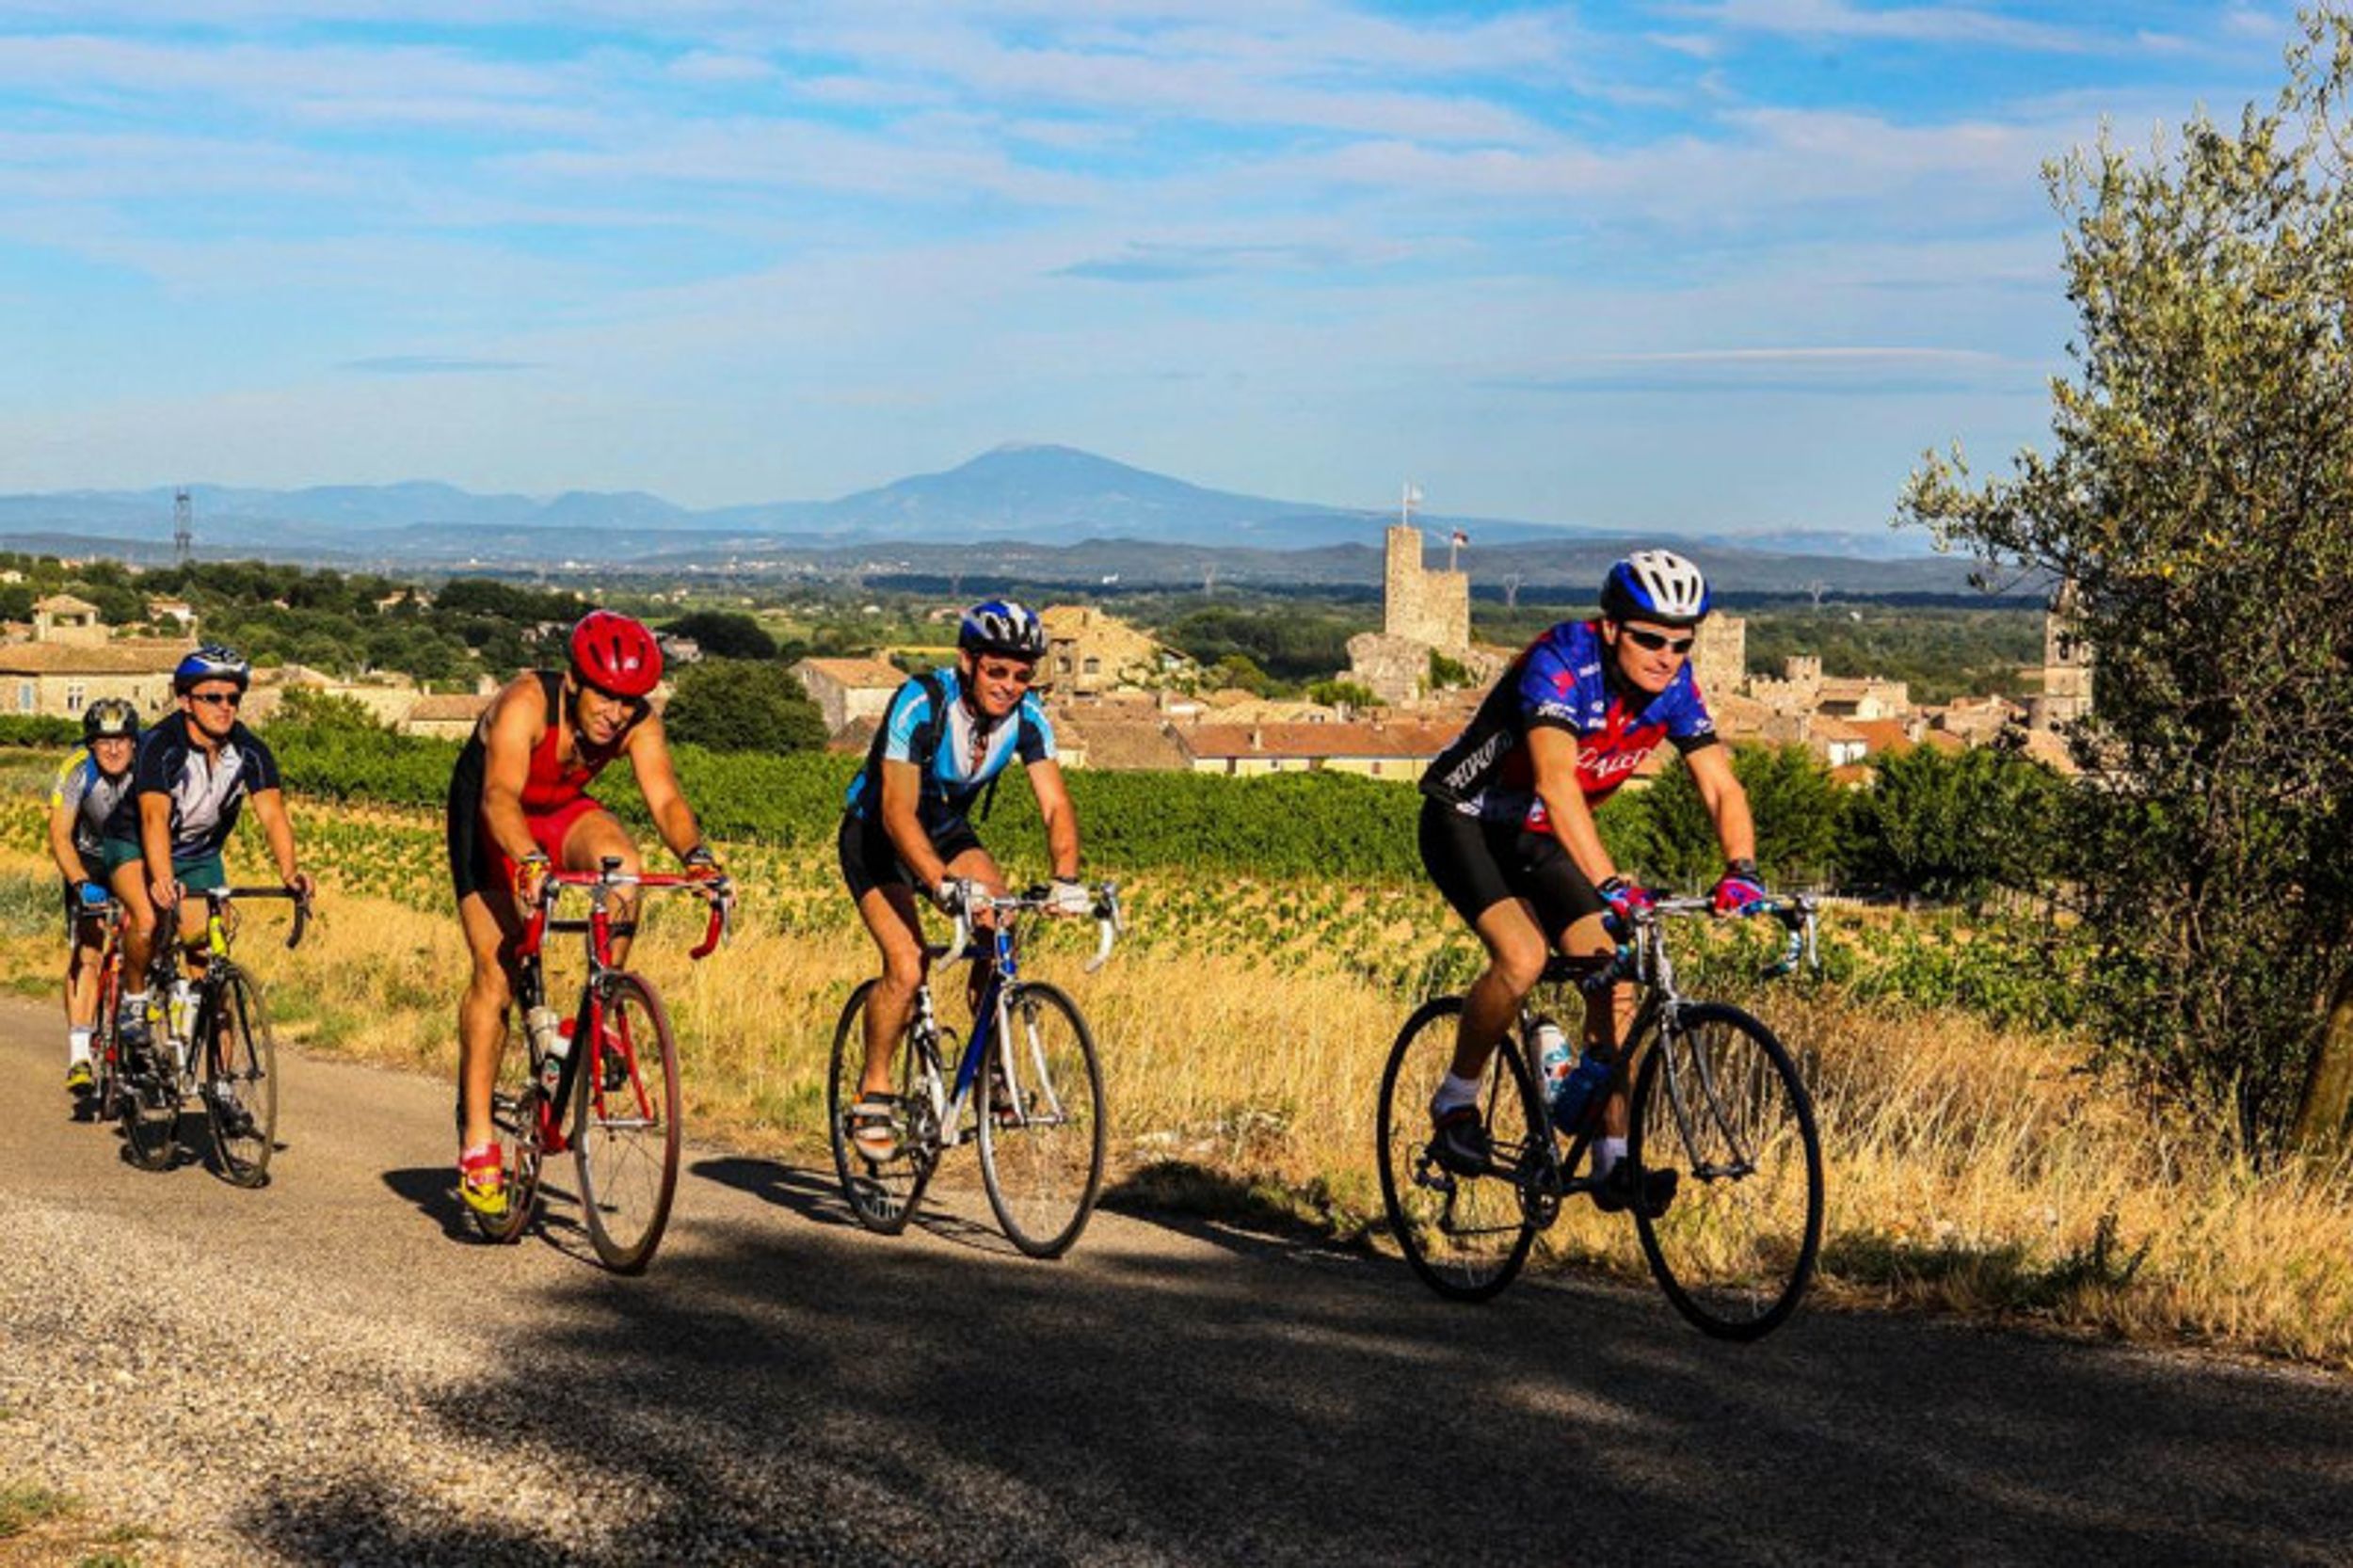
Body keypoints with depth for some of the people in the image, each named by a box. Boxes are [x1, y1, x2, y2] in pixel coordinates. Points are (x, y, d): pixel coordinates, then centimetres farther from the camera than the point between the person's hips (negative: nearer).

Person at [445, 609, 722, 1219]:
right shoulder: (527, 703, -34)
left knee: (623, 862, -30)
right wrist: (529, 862, -64)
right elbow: (499, 795, -46)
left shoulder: (639, 722, -21)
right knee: (495, 969, -14)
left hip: (564, 813, 3)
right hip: (489, 823, -3)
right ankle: (477, 1140, -8)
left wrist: (696, 855, -49)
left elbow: (664, 799, -29)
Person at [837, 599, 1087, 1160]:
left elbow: (1055, 805, -22)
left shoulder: (1027, 715, -17)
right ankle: (873, 1093, -1)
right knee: (907, 967, -22)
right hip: (876, 835, -4)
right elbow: (897, 811, -36)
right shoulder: (921, 703, -31)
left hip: (948, 831, 5)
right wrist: (942, 883, -51)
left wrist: (1067, 878, -42)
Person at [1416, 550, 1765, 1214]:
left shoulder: (1673, 688, -12)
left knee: (1614, 974, -9)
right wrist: (1609, 886, -54)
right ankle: (1455, 1102, -4)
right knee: (1523, 958, -28)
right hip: (1464, 819, -6)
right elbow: (1556, 785, -44)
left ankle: (1613, 1162, -3)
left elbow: (1721, 788, -16)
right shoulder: (1559, 666, -31)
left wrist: (1740, 871, -35)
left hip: (1538, 837, 6)